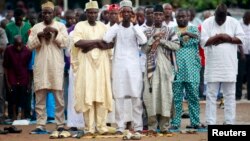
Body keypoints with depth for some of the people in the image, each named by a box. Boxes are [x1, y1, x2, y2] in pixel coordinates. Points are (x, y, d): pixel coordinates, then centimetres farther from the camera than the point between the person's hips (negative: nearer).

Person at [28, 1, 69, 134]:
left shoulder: (60, 26, 7)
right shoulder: (36, 27, 11)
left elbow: (65, 43, -2)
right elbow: (30, 45, 4)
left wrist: (55, 32, -13)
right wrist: (39, 36, -10)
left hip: (56, 66, -1)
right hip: (40, 66, 1)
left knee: (59, 97, -1)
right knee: (40, 97, 0)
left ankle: (60, 125, 4)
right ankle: (40, 125, 2)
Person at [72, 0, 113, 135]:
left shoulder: (103, 26, 11)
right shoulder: (80, 25, 3)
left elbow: (110, 44, -1)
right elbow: (77, 42, -14)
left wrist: (91, 44, -11)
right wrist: (97, 40, -11)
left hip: (102, 64, 2)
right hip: (86, 64, -2)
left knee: (102, 95, -1)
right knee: (87, 95, -6)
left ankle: (101, 126, 1)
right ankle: (89, 127, -3)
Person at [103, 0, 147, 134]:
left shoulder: (136, 28, 3)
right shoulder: (116, 27, 1)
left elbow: (143, 41, -16)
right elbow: (106, 39, -18)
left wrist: (134, 24, -13)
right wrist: (117, 23, -11)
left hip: (134, 64, 0)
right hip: (119, 64, 0)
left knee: (136, 96, -2)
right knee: (119, 96, 0)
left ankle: (138, 126, 4)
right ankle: (120, 126, 4)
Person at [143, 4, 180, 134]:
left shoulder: (169, 31, 9)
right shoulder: (147, 32, 10)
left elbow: (176, 45, -5)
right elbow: (144, 49, 0)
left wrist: (161, 40, -10)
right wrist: (154, 38, -10)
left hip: (165, 66, 0)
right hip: (151, 66, 0)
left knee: (166, 94, -3)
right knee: (151, 94, -5)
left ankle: (164, 126, 2)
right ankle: (152, 126, 0)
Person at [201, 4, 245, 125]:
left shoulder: (233, 22, 3)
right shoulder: (207, 23, -2)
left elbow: (241, 38, -2)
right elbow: (203, 41, -11)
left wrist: (226, 39, -13)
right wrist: (220, 36, -14)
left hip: (229, 65, 1)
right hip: (213, 65, -1)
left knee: (230, 95, 4)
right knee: (211, 95, 1)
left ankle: (229, 123, 8)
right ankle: (210, 123, 4)